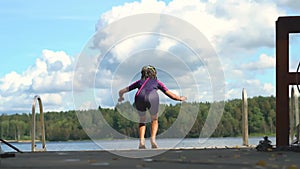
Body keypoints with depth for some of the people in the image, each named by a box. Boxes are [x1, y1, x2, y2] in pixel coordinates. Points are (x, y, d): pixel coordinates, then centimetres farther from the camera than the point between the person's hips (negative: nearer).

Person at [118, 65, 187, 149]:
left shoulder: (139, 81, 36)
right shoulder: (157, 82, 34)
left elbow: (121, 91, 41)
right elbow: (171, 95, 36)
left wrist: (121, 97, 63)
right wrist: (180, 98, 55)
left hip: (139, 98, 1)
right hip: (152, 97, -1)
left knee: (142, 120, 28)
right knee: (154, 120, 25)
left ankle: (141, 141, 11)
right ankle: (153, 139, 1)